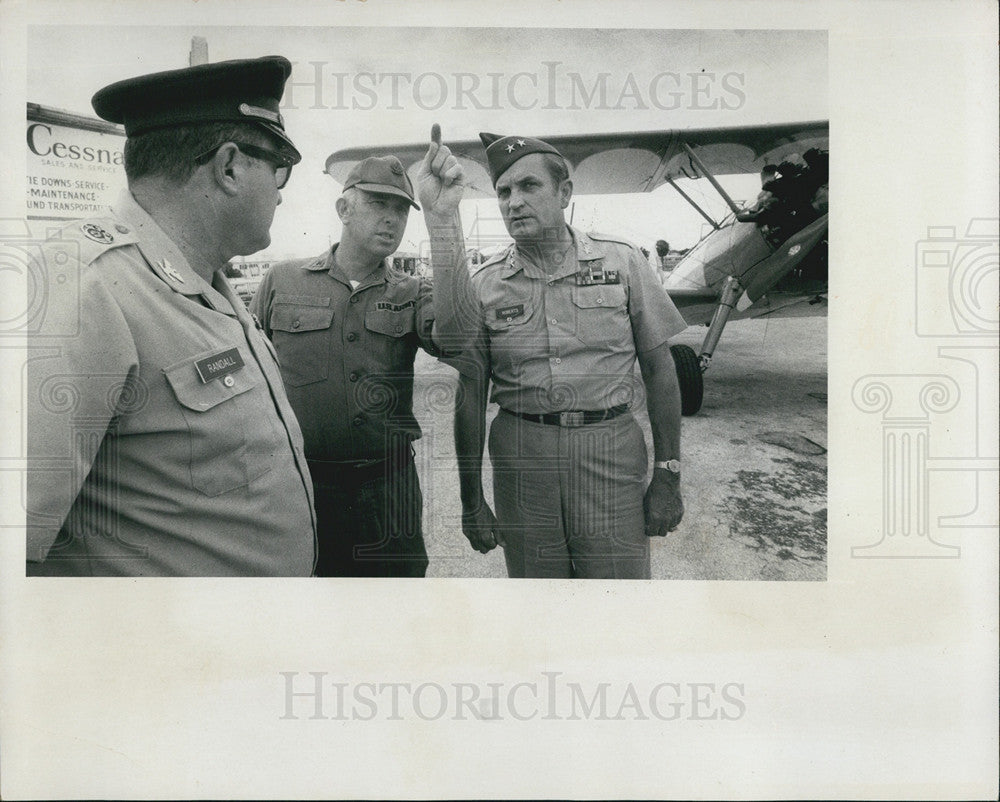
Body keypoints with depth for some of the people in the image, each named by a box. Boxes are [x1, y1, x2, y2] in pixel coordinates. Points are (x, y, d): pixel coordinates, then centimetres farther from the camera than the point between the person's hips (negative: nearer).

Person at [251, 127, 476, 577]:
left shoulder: (412, 296, 4)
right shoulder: (282, 282, 3)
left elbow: (454, 336, -19)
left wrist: (442, 217, -25)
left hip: (387, 490, 1)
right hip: (297, 487, -1)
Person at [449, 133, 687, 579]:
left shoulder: (621, 262, 3)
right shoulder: (485, 286, 4)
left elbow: (659, 370, 4)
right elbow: (470, 395, 6)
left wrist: (668, 476, 0)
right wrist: (471, 501, 4)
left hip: (611, 449, -1)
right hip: (521, 455, 1)